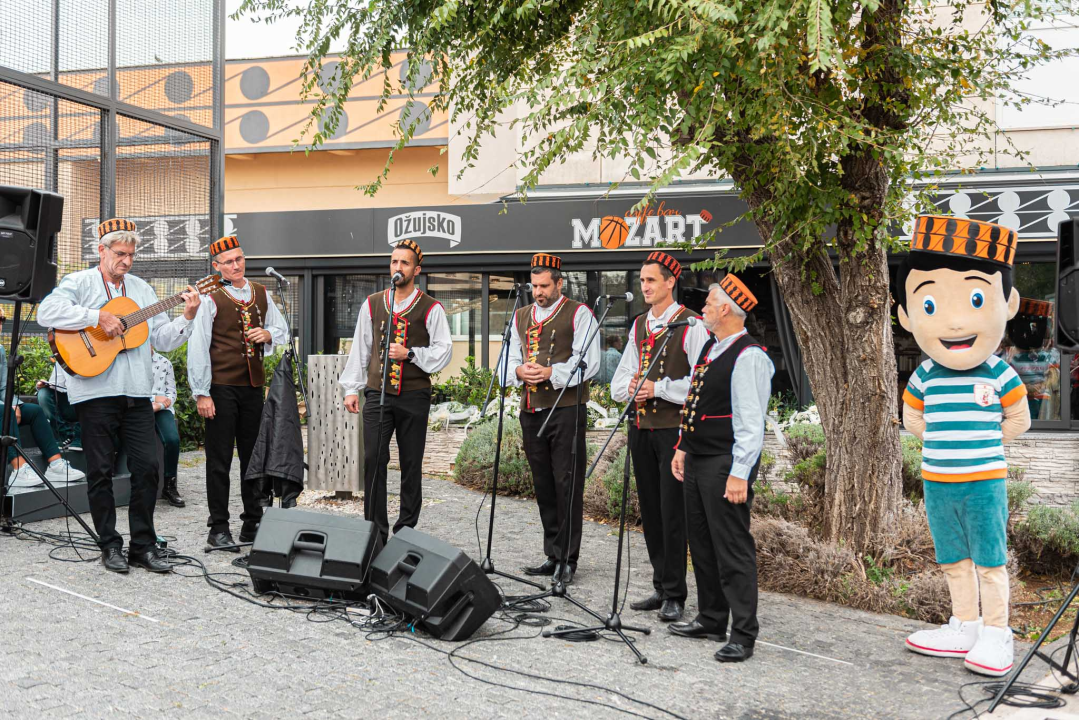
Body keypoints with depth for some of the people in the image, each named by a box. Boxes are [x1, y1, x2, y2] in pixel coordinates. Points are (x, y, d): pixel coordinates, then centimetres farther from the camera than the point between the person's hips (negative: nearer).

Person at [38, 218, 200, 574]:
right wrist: (98, 317, -20)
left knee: (147, 467, 1)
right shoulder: (80, 283, 2)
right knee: (101, 471, 3)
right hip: (95, 391, -4)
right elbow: (47, 312, -17)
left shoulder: (142, 289, 18)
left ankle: (143, 545, 10)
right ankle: (110, 546, 13)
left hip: (136, 393, 4)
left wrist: (187, 317, -1)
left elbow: (163, 339, 15)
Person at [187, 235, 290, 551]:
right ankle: (218, 530, 7)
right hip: (221, 386, -5)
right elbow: (197, 348, -8)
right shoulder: (210, 299, -5)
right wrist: (201, 393, -12)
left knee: (253, 455, 11)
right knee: (219, 459, 0)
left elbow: (282, 330, 21)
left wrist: (268, 334, -3)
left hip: (253, 385, 5)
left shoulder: (261, 294, 11)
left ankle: (252, 524, 21)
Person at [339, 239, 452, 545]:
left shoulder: (431, 308, 2)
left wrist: (410, 354, -14)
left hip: (414, 396, -2)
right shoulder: (372, 304, 12)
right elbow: (360, 348, 14)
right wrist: (351, 388, 10)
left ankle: (406, 530, 15)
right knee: (373, 461, -4)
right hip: (377, 394, 2)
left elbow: (443, 350, -1)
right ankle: (375, 531, 3)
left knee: (411, 464, 4)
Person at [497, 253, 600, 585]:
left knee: (568, 486, -5)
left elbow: (588, 363, -9)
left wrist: (551, 373, -20)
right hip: (531, 411, 6)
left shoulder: (578, 314, 0)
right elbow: (507, 362, 16)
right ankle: (552, 555, 19)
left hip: (566, 410, -6)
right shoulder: (521, 316, 18)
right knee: (543, 486, 10)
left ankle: (567, 560, 1)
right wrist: (519, 371, -7)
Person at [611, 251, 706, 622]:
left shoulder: (691, 324, -7)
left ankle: (675, 595, 4)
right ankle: (661, 588, 22)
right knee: (650, 511, 11)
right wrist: (631, 387, -4)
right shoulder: (639, 325, 15)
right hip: (641, 425, 7)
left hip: (675, 428, -7)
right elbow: (619, 381, 18)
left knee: (672, 512, -5)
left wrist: (659, 388, -17)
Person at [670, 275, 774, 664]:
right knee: (701, 541, 16)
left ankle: (743, 635, 2)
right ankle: (712, 619, 29)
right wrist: (683, 449, 21)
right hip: (697, 460, 10)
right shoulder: (707, 347, 14)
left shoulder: (749, 357, -16)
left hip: (725, 465, -10)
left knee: (732, 548, -5)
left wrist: (739, 473, -23)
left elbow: (752, 422, -19)